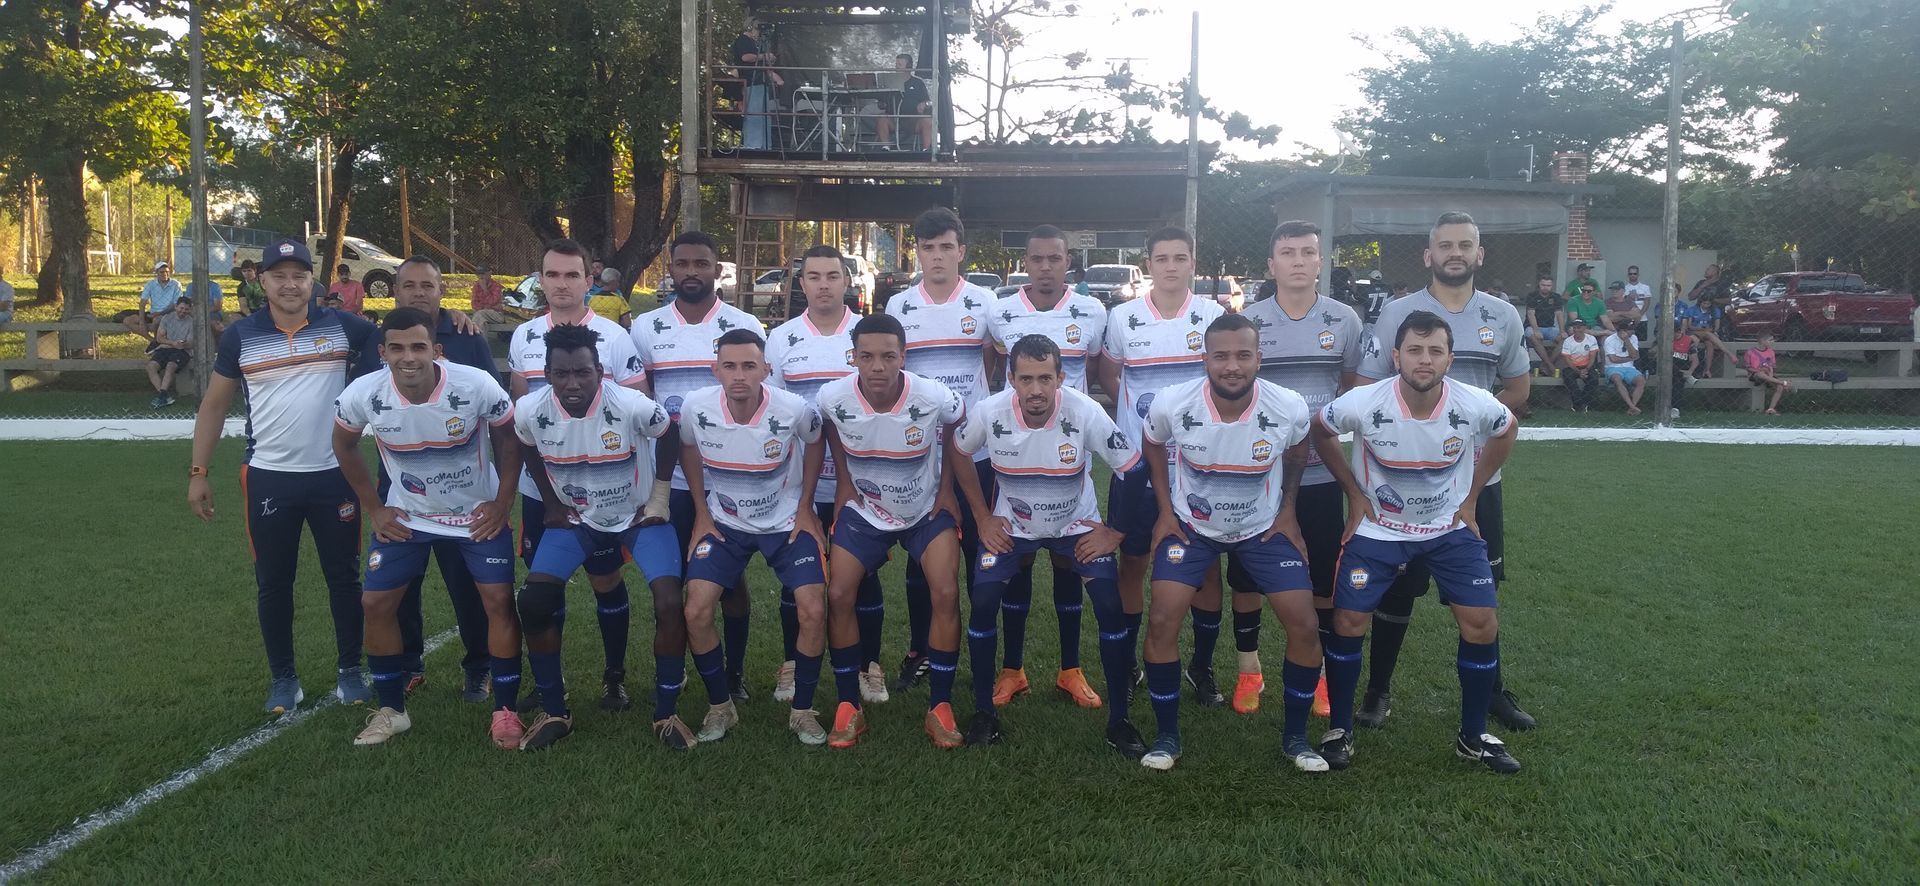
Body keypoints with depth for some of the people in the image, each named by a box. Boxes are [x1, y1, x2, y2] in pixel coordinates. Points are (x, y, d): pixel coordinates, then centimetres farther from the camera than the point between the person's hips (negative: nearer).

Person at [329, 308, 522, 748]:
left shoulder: (477, 386, -26)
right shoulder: (363, 395, -20)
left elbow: (507, 439, -7)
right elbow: (344, 446, 2)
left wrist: (503, 504, -9)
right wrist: (374, 509, 1)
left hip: (478, 513, -2)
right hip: (406, 515, 2)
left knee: (499, 600, -9)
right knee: (376, 602, 0)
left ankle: (506, 710, 6)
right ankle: (391, 709, 18)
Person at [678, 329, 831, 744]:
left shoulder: (795, 410, -24)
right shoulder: (696, 407, -20)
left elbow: (814, 444, 0)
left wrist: (805, 508, 0)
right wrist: (701, 513, 3)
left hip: (786, 521, -1)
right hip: (723, 521, 1)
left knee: (813, 611, -13)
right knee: (696, 612, -12)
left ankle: (803, 711, 9)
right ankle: (720, 707, 12)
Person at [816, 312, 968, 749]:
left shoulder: (935, 398, -28)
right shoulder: (833, 398, -23)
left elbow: (959, 426, -3)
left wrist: (946, 488, -3)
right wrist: (845, 477, 0)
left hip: (927, 510, -1)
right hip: (863, 509, 1)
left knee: (946, 594, -15)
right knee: (838, 595, -10)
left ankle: (940, 708, 0)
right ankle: (849, 707, 5)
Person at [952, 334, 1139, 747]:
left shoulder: (1086, 413, -27)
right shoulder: (990, 413, -23)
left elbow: (1134, 471, -17)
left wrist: (1114, 533, -14)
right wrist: (982, 519, -2)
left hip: (1078, 523, -1)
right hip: (1010, 524, 1)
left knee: (1110, 605, -14)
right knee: (983, 601, -14)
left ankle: (1118, 716, 3)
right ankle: (984, 710, 6)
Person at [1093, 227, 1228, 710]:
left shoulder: (1214, 316, -1)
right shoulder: (1122, 317, 0)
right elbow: (1107, 374, 15)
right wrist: (1138, 407, 3)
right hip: (1136, 461, 0)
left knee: (1206, 564, 4)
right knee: (1133, 561, 7)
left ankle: (1203, 666, 19)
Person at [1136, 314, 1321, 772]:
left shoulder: (1289, 409, -23)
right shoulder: (1172, 405, -25)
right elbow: (1153, 446, 0)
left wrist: (1288, 511, 4)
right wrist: (1165, 509, -1)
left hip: (1265, 527, 1)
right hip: (1191, 525, -1)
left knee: (1305, 626, -6)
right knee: (1162, 622, -12)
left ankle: (1295, 736, 16)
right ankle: (1167, 735, 8)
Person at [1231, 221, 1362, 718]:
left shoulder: (1344, 321, 1)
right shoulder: (1247, 322, -3)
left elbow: (1354, 386, 13)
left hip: (1320, 473, 1)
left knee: (1324, 578, 8)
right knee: (1246, 574, 7)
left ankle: (1320, 671, 24)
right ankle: (1249, 668, 23)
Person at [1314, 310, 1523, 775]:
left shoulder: (1476, 406, -21)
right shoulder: (1363, 404, -25)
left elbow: (1505, 431, 5)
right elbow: (1319, 431, -3)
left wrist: (1471, 499, 4)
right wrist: (1354, 494, -2)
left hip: (1451, 527, 1)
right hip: (1378, 527, -1)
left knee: (1482, 624, -5)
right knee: (1347, 622, -8)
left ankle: (1473, 736, 16)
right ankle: (1339, 730, 13)